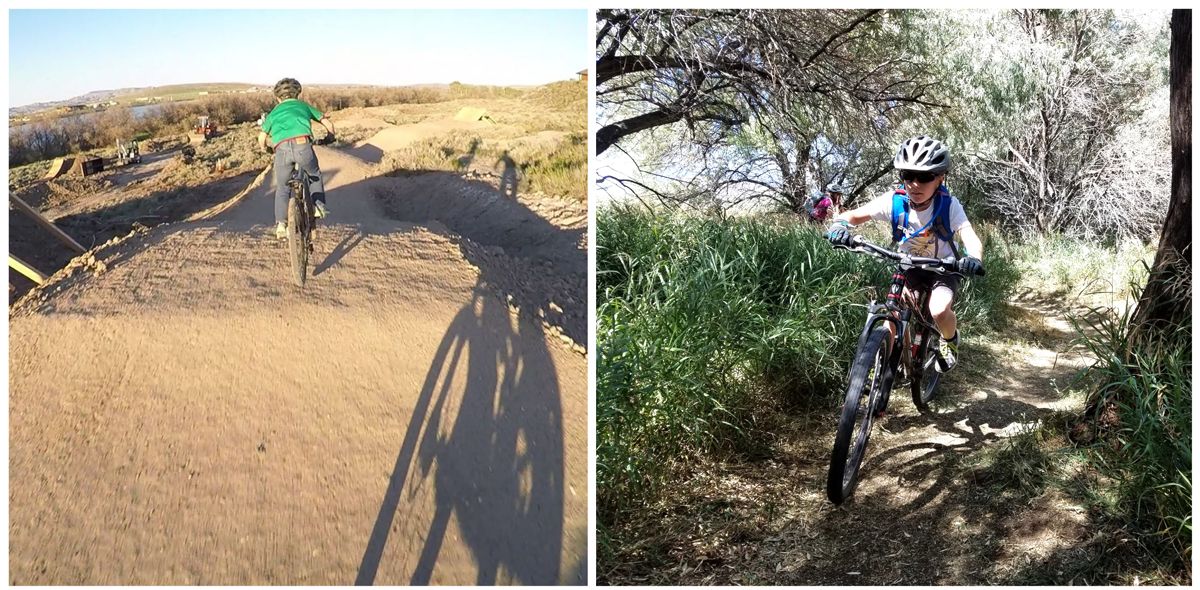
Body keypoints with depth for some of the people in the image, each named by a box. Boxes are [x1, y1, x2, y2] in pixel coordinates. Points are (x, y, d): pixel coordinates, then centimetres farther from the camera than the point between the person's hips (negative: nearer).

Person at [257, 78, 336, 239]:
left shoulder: (274, 112, 30)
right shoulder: (303, 105, 28)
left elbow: (262, 137, 29)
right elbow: (328, 123, 28)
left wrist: (264, 148, 50)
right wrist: (329, 138, 48)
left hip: (282, 149, 1)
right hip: (303, 145, -1)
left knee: (282, 188, 19)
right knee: (315, 175, 30)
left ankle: (281, 224, 7)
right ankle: (318, 205, 13)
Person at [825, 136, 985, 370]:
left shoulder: (949, 205, -26)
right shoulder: (895, 201, -21)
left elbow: (971, 238, -37)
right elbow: (854, 215, -21)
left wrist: (973, 259, -61)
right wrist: (840, 224, -45)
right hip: (910, 266, 3)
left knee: (939, 311, -27)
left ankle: (950, 340, 8)